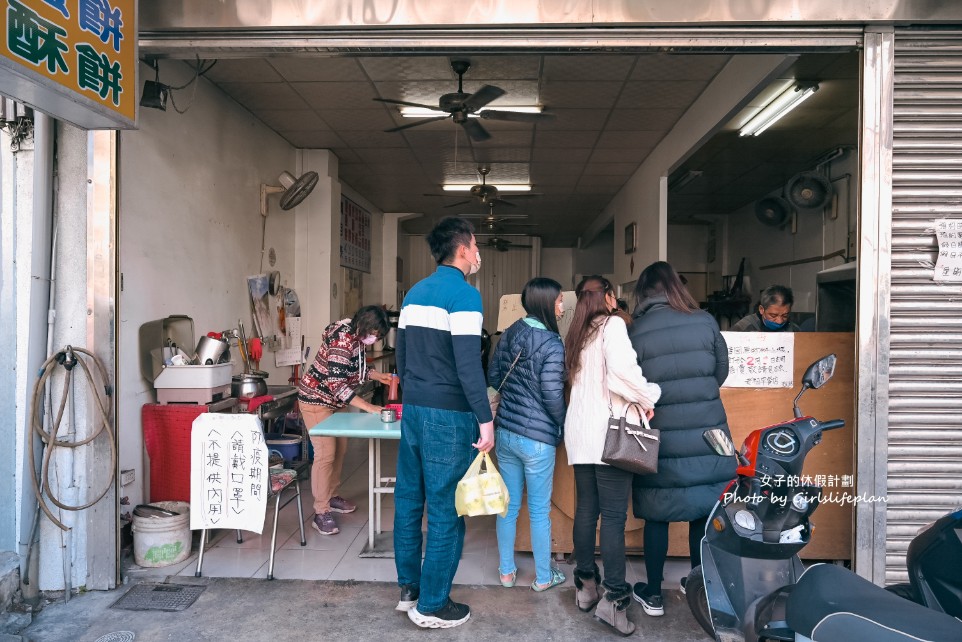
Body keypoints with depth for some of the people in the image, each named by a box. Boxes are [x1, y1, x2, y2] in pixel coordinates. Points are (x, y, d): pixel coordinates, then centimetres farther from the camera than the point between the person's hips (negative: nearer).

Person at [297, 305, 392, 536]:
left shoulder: (357, 337, 0)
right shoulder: (343, 340, -28)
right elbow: (337, 385, -32)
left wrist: (378, 376, 1)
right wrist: (368, 407, -32)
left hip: (334, 401, 9)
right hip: (316, 399, -9)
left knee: (340, 448, 14)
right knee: (326, 453, -11)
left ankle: (331, 496, 30)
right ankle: (321, 513, -3)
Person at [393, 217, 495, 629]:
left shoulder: (414, 292, 13)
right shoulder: (463, 293, -13)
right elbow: (468, 364, -20)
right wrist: (485, 419, -16)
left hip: (412, 410, 9)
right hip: (448, 416, -8)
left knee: (409, 500, 15)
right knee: (445, 510, 2)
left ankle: (409, 588, 30)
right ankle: (432, 605, 13)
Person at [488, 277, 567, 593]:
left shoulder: (509, 334, 4)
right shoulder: (552, 344, -16)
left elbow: (493, 378, 9)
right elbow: (552, 394, -17)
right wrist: (563, 426, -1)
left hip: (505, 432, 6)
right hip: (537, 438, -6)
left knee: (508, 506, 16)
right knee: (540, 511, 9)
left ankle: (506, 571, 29)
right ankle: (543, 577, 25)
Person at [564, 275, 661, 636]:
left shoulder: (577, 334, 18)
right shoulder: (612, 325, -5)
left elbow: (580, 380, 14)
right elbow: (621, 373, -19)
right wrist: (648, 398, -4)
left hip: (580, 432, 7)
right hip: (609, 431, -7)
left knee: (585, 510, 11)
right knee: (614, 515, -4)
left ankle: (585, 586, 19)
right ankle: (613, 598, -3)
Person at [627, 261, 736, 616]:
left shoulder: (635, 332, -9)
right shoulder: (705, 321, -4)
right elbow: (721, 371, 6)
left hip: (660, 439, -2)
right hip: (707, 434, 2)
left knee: (656, 514, 11)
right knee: (702, 511, 17)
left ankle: (653, 594, 21)